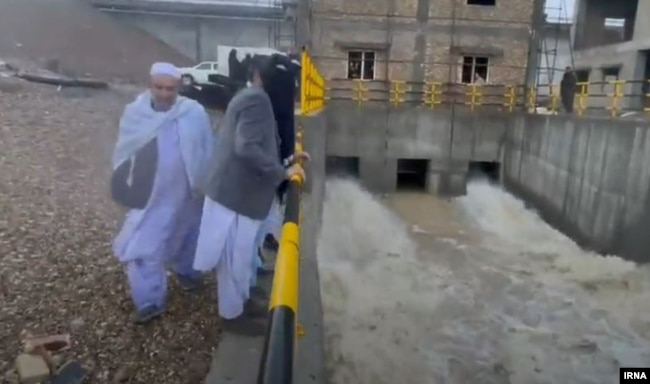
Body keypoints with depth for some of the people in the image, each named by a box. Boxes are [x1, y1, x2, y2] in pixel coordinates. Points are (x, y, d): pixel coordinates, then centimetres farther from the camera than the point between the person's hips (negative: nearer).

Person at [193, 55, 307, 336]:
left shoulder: (250, 98, 14)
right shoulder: (257, 100, -19)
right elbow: (246, 148, -29)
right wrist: (282, 172, -23)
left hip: (237, 187, 10)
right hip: (236, 191, -10)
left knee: (241, 252, 21)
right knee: (235, 254, 5)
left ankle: (241, 300, 38)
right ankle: (231, 313, 22)